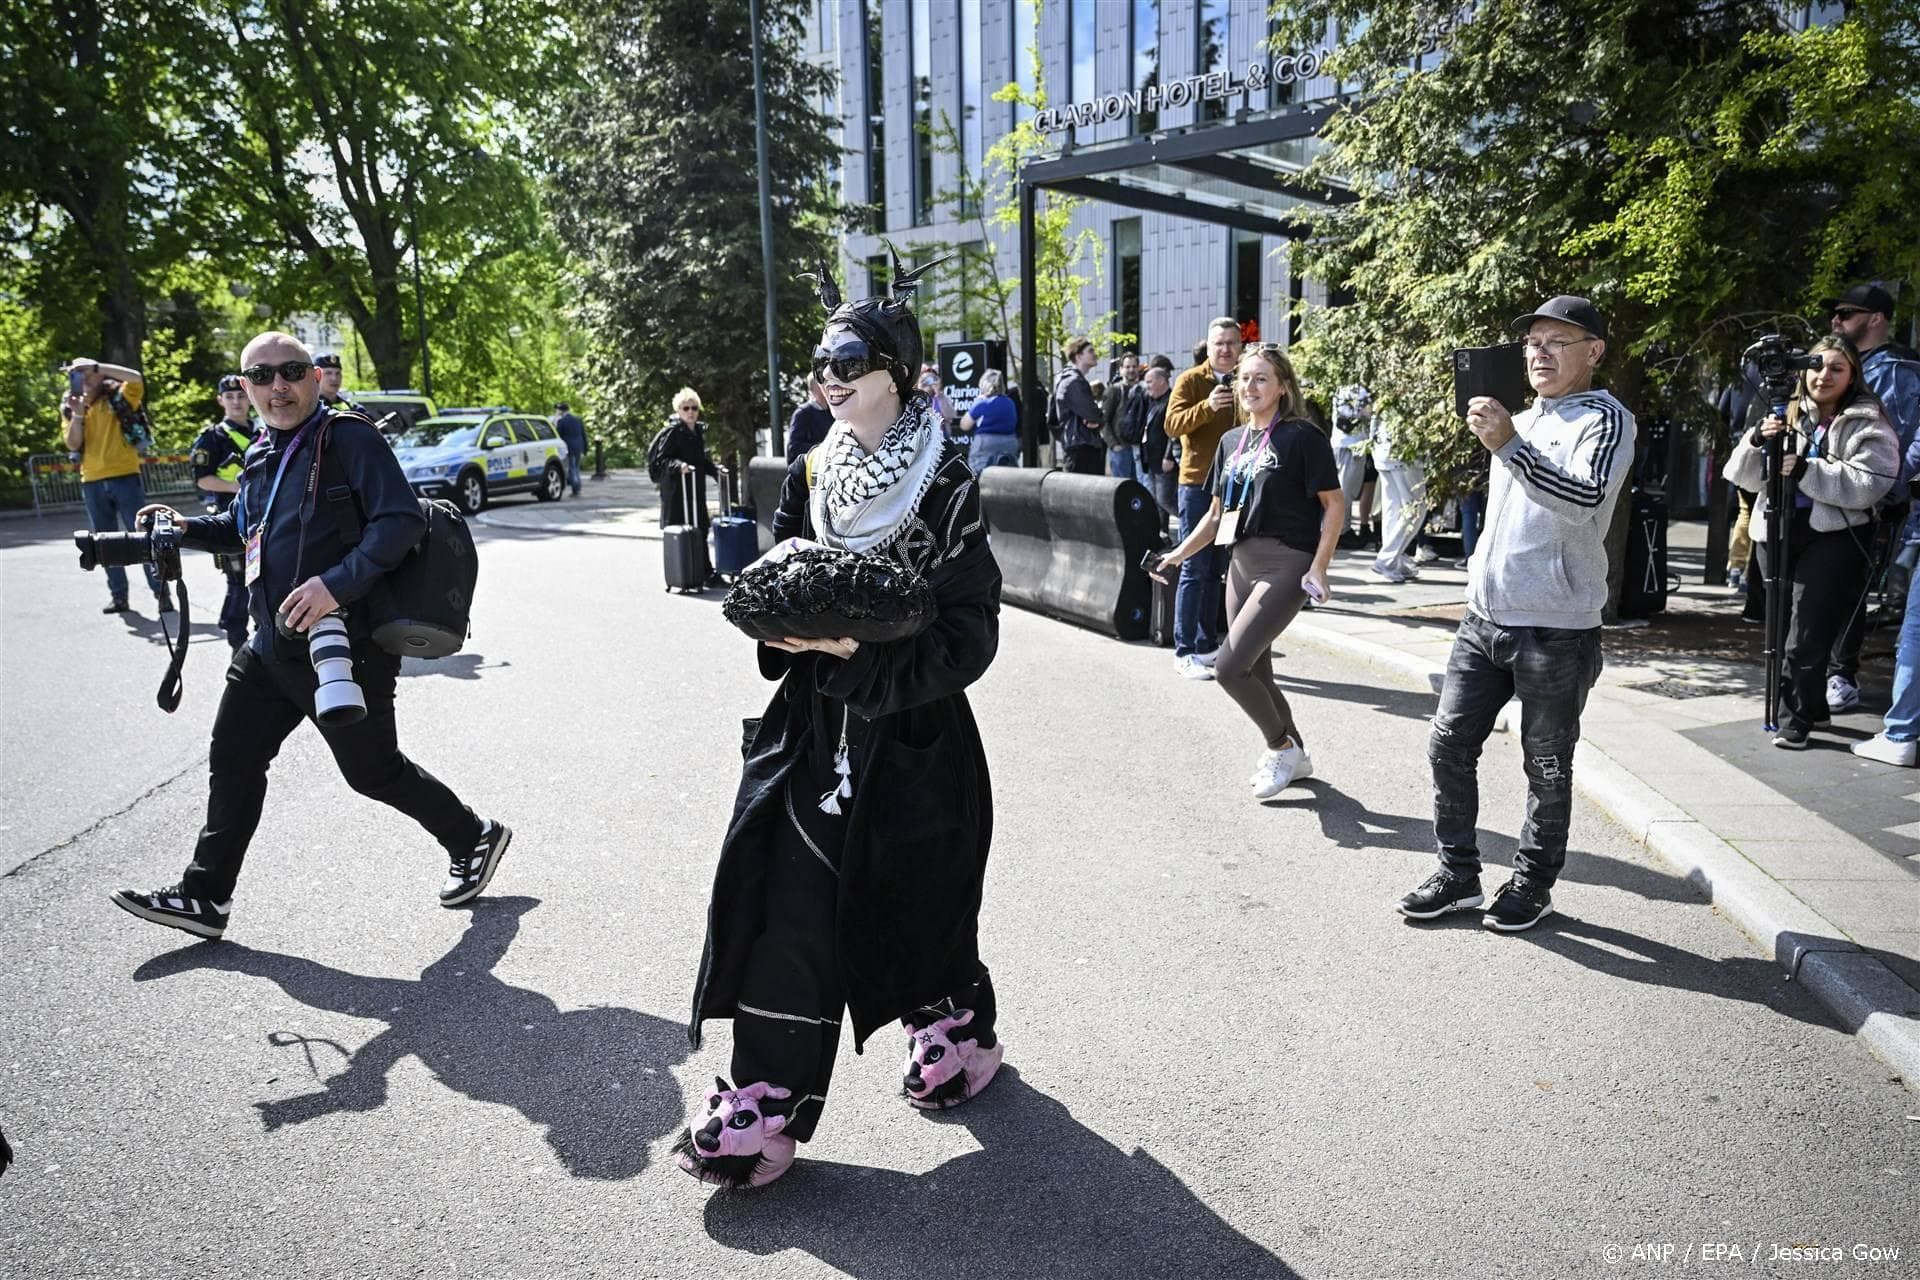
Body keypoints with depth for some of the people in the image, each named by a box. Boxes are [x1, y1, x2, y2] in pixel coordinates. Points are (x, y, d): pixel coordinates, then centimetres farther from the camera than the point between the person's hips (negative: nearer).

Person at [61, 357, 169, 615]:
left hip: (125, 477, -4)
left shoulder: (118, 398, 1)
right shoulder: (70, 408, 10)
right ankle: (118, 595, 14)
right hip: (92, 482, 4)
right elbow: (73, 444, 1)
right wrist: (77, 415, -12)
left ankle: (161, 591, -3)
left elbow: (136, 378, -19)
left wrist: (96, 366, -19)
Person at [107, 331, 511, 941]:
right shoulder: (261, 454, 13)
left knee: (374, 771, 4)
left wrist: (338, 582, -32)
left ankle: (472, 839, 25)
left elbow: (402, 519, -24)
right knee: (233, 759, 13)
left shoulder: (348, 437, -13)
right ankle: (204, 896, 26)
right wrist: (188, 528, 12)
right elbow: (243, 529, 30)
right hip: (271, 646, 9)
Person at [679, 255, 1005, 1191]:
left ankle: (959, 1032, 39)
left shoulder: (943, 485, -9)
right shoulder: (811, 475, 7)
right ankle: (768, 1102, 10)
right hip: (812, 723, 5)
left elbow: (965, 638, -14)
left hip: (914, 728, -4)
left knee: (919, 895, 11)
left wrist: (862, 650, -25)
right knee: (785, 902, 0)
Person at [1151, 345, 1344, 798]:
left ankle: (1280, 747, 9)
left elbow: (1335, 504, -7)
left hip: (1285, 565, -7)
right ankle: (1295, 755, 32)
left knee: (1229, 668, -15)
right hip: (1241, 564, 7)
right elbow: (1216, 514, 18)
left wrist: (1318, 569, -15)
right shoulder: (1231, 441, 13)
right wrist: (1179, 554, 7)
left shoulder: (1302, 436, -7)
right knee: (1256, 673, 11)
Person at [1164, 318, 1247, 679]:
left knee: (1218, 570, 11)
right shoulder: (1190, 381, -3)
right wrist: (1207, 407, -30)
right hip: (1199, 484, -5)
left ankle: (1207, 645, 19)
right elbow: (1173, 425, -16)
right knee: (1195, 570, -6)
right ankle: (1184, 652, -2)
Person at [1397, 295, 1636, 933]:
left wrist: (1508, 446, -34)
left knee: (1547, 767, 5)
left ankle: (1533, 883, 21)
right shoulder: (1522, 421, 18)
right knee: (1449, 746, 5)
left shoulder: (1605, 419, -7)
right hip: (1484, 618, 7)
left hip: (1556, 630, -7)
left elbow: (1587, 500, -27)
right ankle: (1458, 873, 18)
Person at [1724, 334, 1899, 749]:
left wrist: (1807, 470, -21)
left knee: (1807, 637, -9)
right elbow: (1746, 477, 7)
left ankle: (1796, 719, 1)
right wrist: (1758, 441, -12)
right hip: (1776, 533, 5)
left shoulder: (1867, 424, 0)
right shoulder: (1787, 416, 11)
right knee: (1781, 630, 12)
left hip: (1833, 539, -5)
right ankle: (1812, 707, 28)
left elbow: (1868, 484, -15)